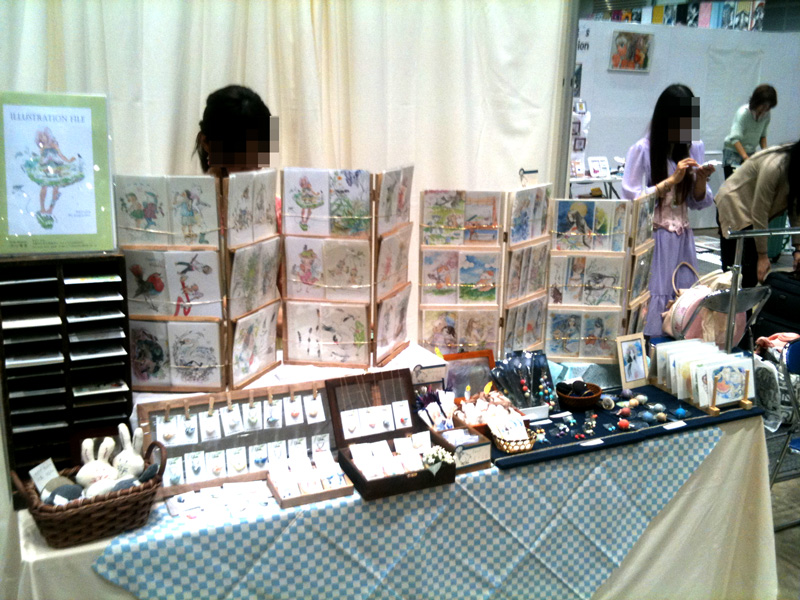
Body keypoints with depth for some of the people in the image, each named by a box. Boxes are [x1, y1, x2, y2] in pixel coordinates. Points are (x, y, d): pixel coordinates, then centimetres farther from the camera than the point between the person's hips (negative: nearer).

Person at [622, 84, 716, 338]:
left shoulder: (695, 148, 8)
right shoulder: (642, 150, -8)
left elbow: (699, 203, 12)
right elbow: (631, 201, -13)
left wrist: (701, 180, -8)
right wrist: (672, 179, -15)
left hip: (682, 239, 5)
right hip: (651, 239, -5)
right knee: (651, 305, -6)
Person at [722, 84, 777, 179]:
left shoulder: (766, 114, -1)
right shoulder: (743, 112, -19)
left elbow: (762, 135, 12)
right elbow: (735, 138, -29)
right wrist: (746, 158, -39)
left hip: (751, 153, 5)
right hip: (733, 151, -5)